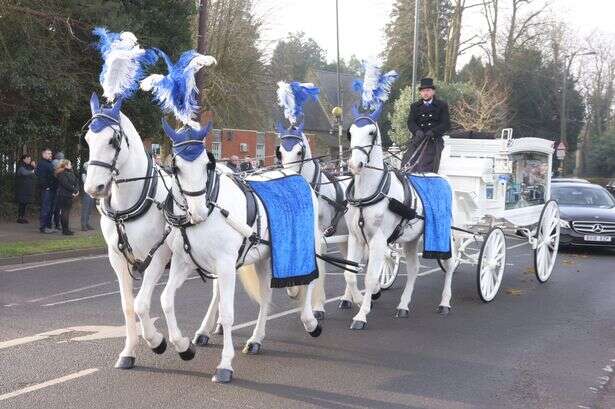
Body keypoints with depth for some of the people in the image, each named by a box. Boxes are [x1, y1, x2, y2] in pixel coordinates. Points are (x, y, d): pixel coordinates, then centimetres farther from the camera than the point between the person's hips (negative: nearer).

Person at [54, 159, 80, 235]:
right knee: (64, 213, -5)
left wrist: (76, 190, -5)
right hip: (64, 196, -9)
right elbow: (66, 185, -19)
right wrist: (74, 190, -13)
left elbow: (76, 182, 12)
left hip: (70, 196, 9)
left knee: (67, 212, 11)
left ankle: (66, 229, 16)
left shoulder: (71, 173, 16)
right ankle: (65, 230, -3)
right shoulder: (61, 174, -11)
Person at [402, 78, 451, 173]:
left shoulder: (442, 105, 9)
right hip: (418, 139, 3)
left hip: (434, 140, -3)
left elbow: (446, 124, 0)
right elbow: (410, 122, 6)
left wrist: (433, 132, -16)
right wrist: (417, 131, -16)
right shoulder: (415, 106, 18)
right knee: (407, 164, -16)